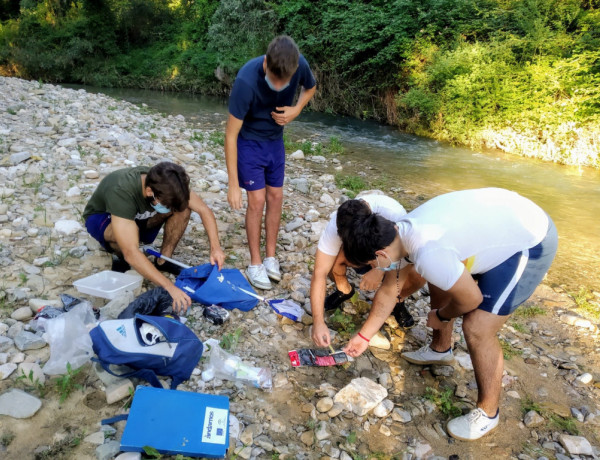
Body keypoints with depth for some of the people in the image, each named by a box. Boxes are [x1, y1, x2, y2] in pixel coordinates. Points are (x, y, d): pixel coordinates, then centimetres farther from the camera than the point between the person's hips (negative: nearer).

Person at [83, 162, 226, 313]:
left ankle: (163, 261, -8)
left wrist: (215, 246, -29)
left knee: (184, 207, -22)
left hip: (139, 215, 5)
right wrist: (170, 288, -51)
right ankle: (120, 260, -7)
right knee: (127, 232, -41)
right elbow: (131, 253, -47)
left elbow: (203, 209, -16)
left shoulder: (165, 183, -26)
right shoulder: (121, 192, -42)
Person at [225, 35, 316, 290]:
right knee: (257, 200, -7)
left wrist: (295, 110, -17)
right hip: (249, 141, -4)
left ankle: (270, 256, 20)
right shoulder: (246, 81, -35)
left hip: (275, 140, 5)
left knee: (275, 197, 6)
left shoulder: (300, 65, -22)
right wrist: (233, 184, -27)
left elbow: (310, 87, 4)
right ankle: (255, 263, 8)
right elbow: (231, 134, -29)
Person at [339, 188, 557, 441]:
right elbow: (389, 290, 9)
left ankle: (487, 412, 13)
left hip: (531, 240, -9)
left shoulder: (427, 254, -34)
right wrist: (364, 335, 17)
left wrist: (441, 316, 0)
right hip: (501, 220, 9)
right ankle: (440, 349, 41)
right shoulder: (397, 234, -5)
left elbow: (472, 298, -20)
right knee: (439, 281, 18)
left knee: (477, 329, -10)